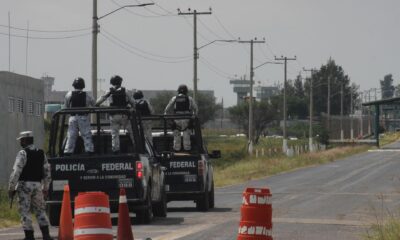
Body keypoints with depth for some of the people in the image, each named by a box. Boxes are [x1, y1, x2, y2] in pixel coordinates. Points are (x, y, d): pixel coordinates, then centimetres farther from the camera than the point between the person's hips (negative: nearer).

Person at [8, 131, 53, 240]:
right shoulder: (41, 153, 9)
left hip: (24, 185, -6)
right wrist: (45, 188, 22)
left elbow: (16, 172, -15)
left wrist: (11, 188, -10)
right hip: (37, 185, 6)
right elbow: (47, 172, 14)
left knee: (25, 211, 0)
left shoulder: (23, 153, -10)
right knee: (40, 210, 13)